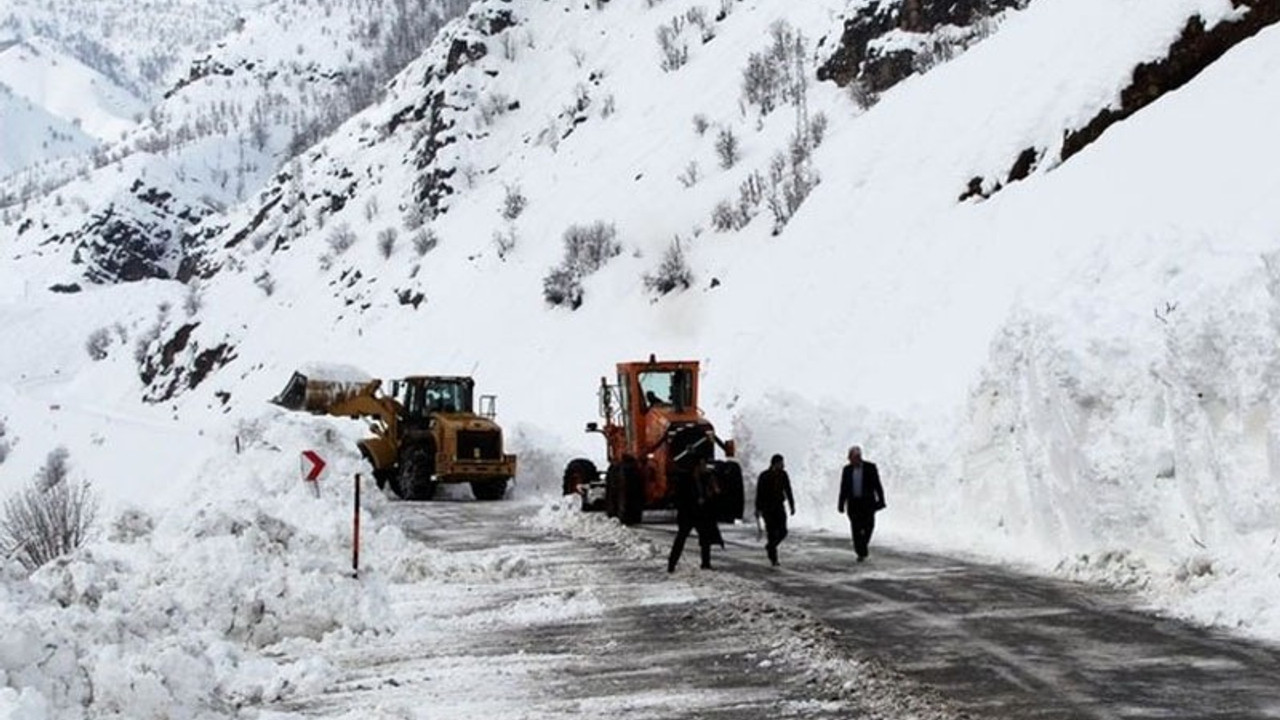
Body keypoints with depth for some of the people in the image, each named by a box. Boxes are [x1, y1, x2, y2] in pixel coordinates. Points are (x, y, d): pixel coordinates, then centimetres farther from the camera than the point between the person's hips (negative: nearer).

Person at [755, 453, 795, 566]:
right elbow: (759, 493, -8)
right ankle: (773, 558, 4)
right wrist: (758, 509, -10)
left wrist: (792, 505, 9)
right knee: (772, 533, -5)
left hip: (779, 506, 4)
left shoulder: (783, 475, 2)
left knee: (782, 531, -6)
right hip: (767, 508, -4)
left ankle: (770, 547, 21)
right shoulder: (764, 476, -11)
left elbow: (788, 491, 10)